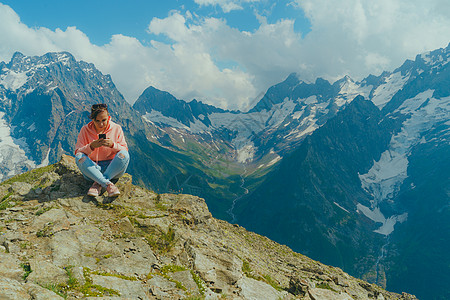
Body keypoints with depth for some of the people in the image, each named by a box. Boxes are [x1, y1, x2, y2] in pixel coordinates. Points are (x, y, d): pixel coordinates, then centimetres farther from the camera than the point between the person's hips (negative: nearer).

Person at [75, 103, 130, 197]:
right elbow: (77, 152, -5)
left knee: (124, 155, -28)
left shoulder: (116, 128, 0)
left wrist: (113, 145, -22)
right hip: (92, 168, 0)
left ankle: (98, 184, -29)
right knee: (79, 157, -28)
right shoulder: (85, 130, 0)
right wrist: (91, 146, -23)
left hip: (112, 168, 0)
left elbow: (124, 150, -2)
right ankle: (108, 184, -36)